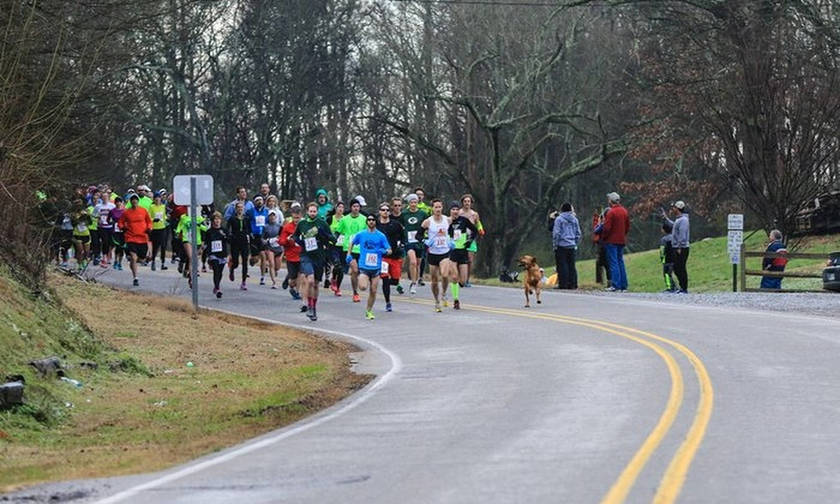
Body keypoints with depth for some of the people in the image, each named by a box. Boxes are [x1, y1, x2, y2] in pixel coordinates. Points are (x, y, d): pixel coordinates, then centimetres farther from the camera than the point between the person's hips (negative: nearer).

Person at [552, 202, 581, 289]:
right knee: (571, 265, 8)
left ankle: (563, 284, -5)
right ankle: (572, 284, 7)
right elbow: (578, 233, 11)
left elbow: (556, 233, -8)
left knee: (562, 266, -2)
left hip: (561, 246, -5)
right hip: (572, 246, 5)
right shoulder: (574, 219, 8)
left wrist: (555, 244, -1)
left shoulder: (559, 219, -7)